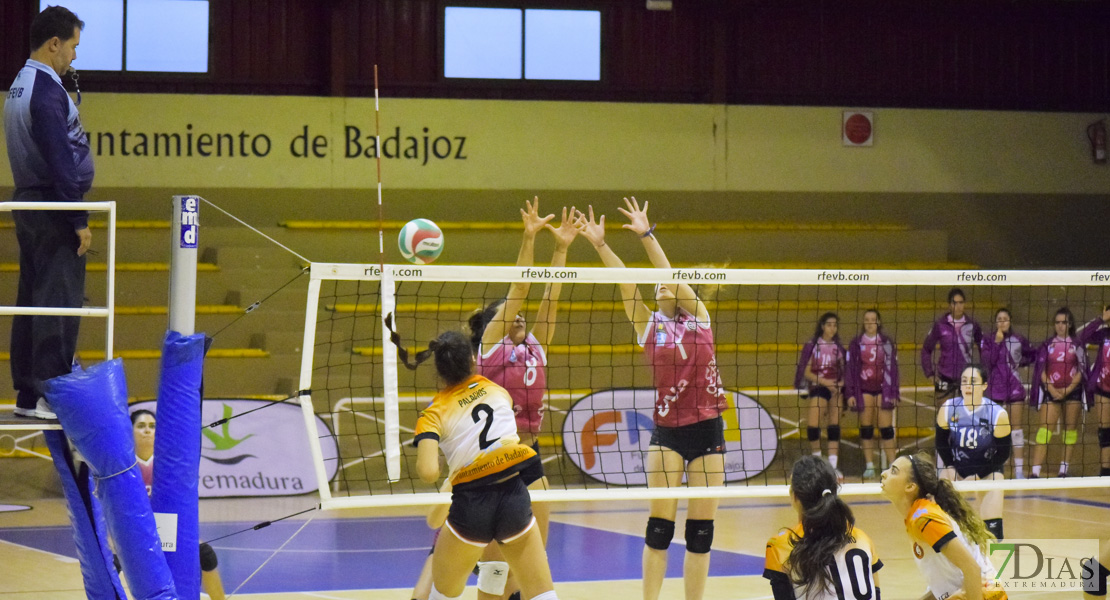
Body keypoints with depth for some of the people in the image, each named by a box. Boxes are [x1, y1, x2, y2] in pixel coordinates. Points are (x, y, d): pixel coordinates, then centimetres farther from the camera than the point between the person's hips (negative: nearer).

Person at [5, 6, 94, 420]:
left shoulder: (20, 87, 14)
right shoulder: (47, 91, -17)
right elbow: (60, 161, -20)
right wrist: (79, 221, -17)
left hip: (28, 203, 10)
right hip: (52, 208, -10)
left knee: (31, 302, 11)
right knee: (59, 303, -8)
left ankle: (26, 393, 15)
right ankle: (48, 396, -8)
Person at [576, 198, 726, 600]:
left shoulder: (699, 316, 6)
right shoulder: (649, 325, 5)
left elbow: (672, 275, -5)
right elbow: (624, 283, -6)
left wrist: (647, 235, -12)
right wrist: (600, 244, -16)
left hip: (708, 430, 1)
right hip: (667, 433, -1)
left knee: (702, 529, 3)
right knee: (660, 526, -5)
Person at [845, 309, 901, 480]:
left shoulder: (887, 342, 6)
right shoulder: (856, 343, 5)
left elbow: (893, 367, 7)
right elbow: (849, 368, 4)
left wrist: (894, 393, 2)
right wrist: (850, 393, -2)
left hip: (883, 389, -1)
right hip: (863, 389, 1)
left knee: (886, 428, -6)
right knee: (866, 428, 2)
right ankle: (869, 466, 7)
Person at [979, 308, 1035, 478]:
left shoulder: (1019, 340, 4)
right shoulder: (988, 340, 0)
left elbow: (1032, 355, 18)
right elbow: (987, 362, -13)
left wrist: (1020, 362, 3)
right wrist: (997, 342, -15)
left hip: (1015, 388, 1)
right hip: (995, 388, -1)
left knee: (1017, 428, 1)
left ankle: (1019, 470, 3)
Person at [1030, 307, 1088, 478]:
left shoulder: (1077, 345, 3)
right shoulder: (1047, 344, 4)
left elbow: (1081, 371, 0)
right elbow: (1041, 371, 2)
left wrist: (1067, 390, -10)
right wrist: (1052, 390, -10)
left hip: (1072, 391, 1)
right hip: (1050, 392, -1)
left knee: (1071, 428, 3)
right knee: (1045, 428, -10)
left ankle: (1064, 469, 12)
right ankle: (1035, 472, -16)